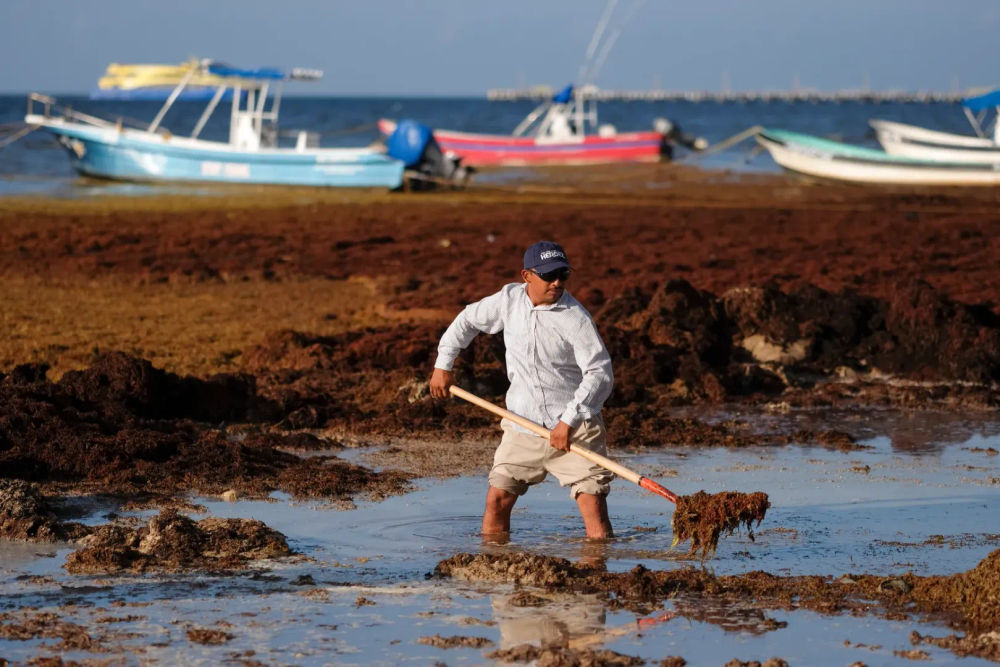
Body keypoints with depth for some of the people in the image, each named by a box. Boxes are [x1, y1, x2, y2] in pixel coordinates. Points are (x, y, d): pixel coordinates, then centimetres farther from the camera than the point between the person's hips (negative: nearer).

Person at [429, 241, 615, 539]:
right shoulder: (509, 299, -1)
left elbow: (600, 372, -22)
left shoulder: (576, 318, -16)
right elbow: (469, 320, 18)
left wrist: (568, 421, -29)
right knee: (497, 498, 4)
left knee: (593, 500, -12)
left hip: (574, 427, -4)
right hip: (523, 424, 5)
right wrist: (443, 364, 16)